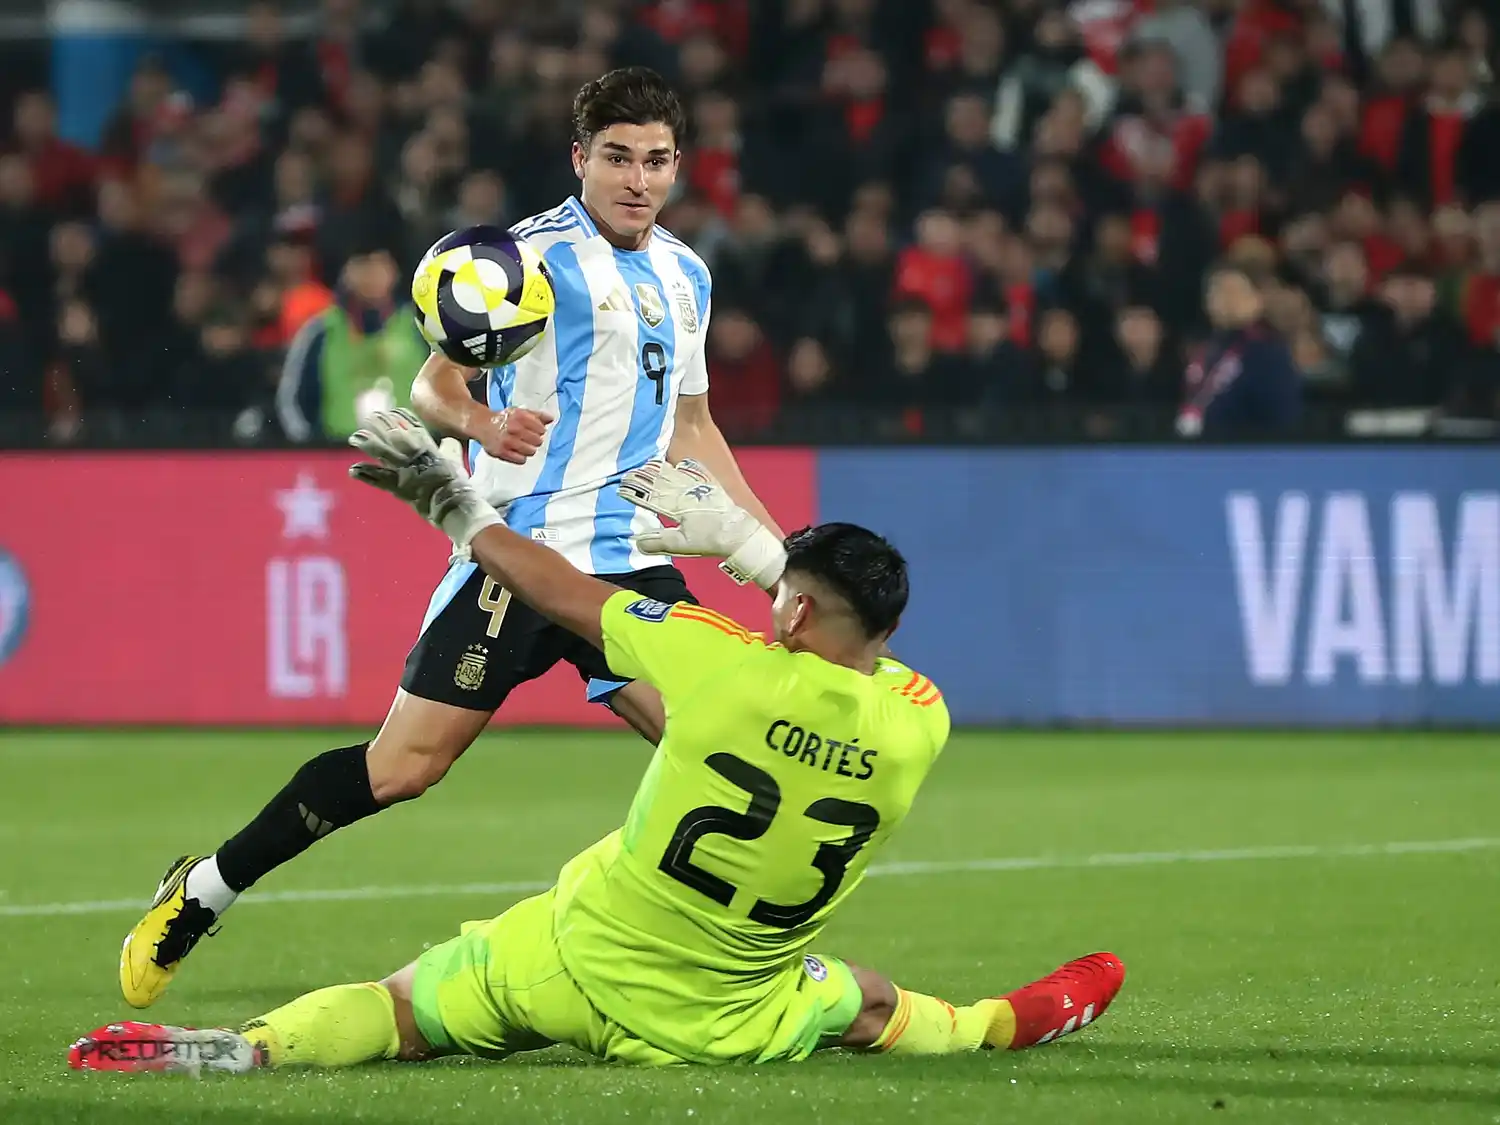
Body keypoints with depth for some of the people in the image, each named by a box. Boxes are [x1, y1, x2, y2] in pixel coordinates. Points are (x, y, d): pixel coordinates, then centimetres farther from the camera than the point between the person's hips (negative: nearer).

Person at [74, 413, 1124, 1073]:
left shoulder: (731, 668, -19)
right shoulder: (918, 726, -12)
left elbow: (560, 589, -7)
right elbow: (855, 644, 12)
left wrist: (451, 505, 8)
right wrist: (739, 536, 18)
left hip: (574, 959, -2)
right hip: (714, 1024, 3)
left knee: (395, 1010, 3)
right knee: (872, 1005, 31)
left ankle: (247, 1047, -21)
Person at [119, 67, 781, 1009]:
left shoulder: (686, 276, 16)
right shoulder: (538, 254, -6)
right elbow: (433, 380, -7)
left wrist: (773, 546, 25)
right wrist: (478, 420, -29)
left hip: (630, 563, 6)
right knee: (402, 764, -10)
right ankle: (202, 892, 6)